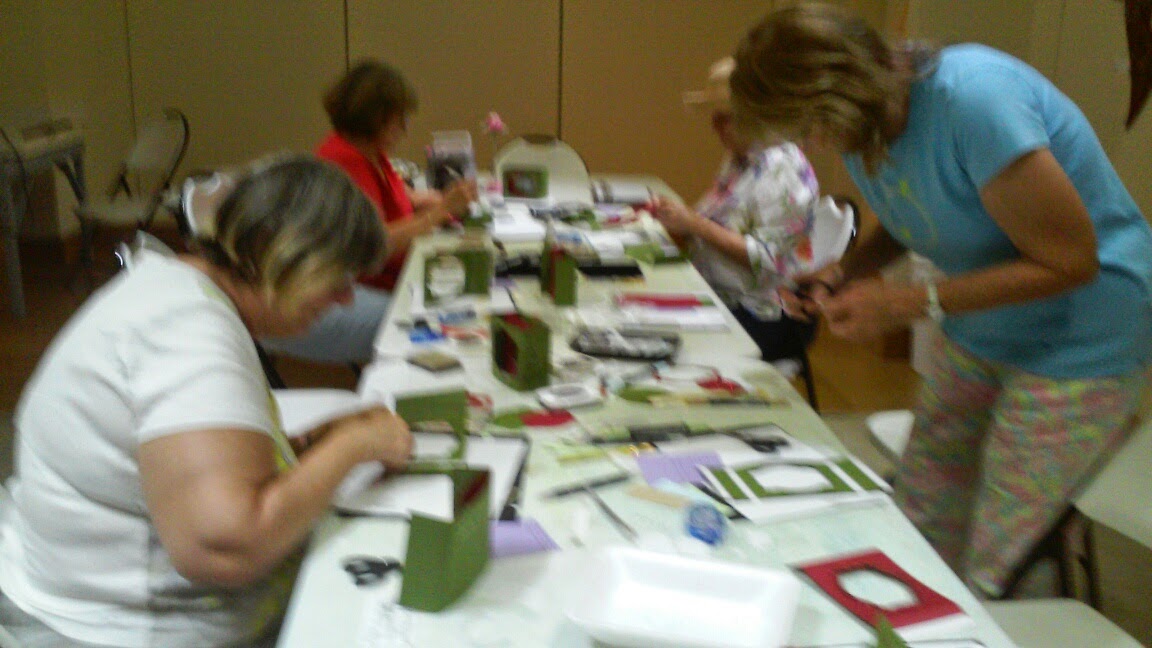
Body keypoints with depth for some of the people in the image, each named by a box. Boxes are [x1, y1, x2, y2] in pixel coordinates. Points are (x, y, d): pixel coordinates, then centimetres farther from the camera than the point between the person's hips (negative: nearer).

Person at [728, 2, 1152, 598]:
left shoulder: (974, 100, -29)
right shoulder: (863, 129, -4)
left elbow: (1069, 261, -23)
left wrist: (906, 303, -23)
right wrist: (843, 273, -5)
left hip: (1080, 343, -7)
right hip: (976, 336, 8)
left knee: (999, 580, -5)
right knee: (919, 527, 8)